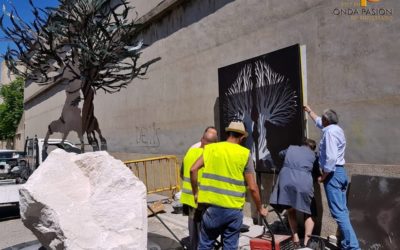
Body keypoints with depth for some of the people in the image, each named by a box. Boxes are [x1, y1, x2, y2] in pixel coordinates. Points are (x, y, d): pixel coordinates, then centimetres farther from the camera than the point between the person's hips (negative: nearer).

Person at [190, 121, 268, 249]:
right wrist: (260, 208, 12)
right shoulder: (245, 154, -1)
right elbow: (252, 188, -2)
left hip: (212, 206, 1)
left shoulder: (210, 148, 5)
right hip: (234, 208, -1)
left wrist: (196, 192, 9)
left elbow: (193, 169, -4)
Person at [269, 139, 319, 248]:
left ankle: (296, 240, 20)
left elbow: (280, 154, 45)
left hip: (286, 182, 2)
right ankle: (306, 242, 10)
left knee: (290, 211, 22)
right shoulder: (313, 155, 21)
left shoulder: (291, 148, 26)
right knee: (309, 214, 18)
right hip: (304, 184, -2)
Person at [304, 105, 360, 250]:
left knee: (338, 212, -9)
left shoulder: (330, 132, -15)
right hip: (341, 172, 10)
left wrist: (323, 176, -15)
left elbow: (331, 158, -24)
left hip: (333, 173, -10)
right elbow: (319, 122, 37)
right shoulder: (336, 128, 15)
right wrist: (309, 111, 49)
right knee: (342, 211, 11)